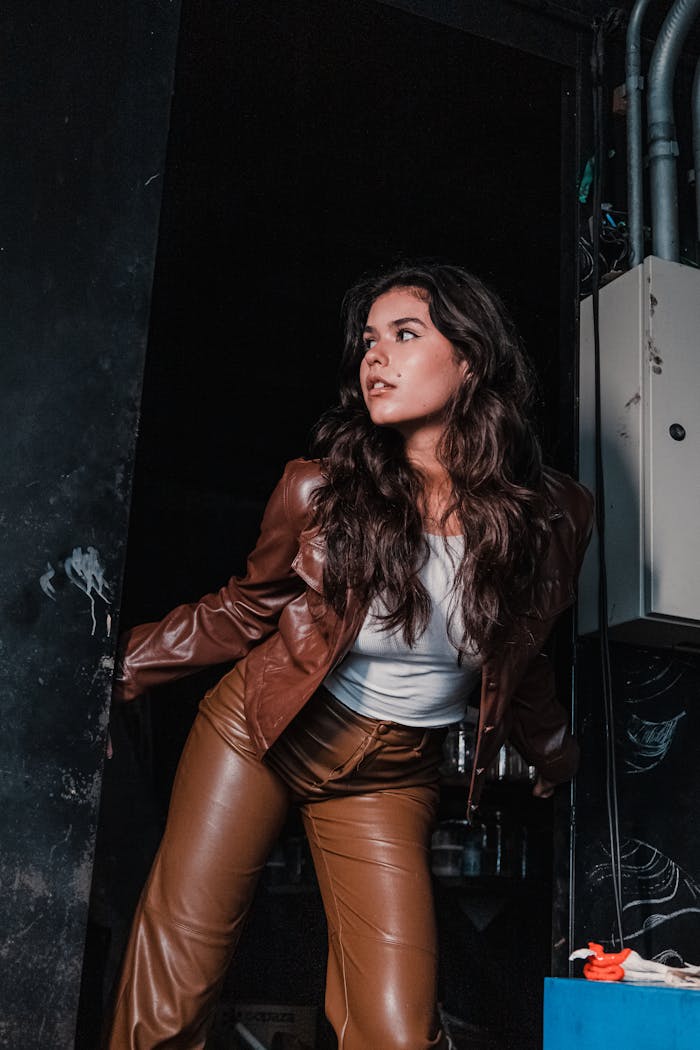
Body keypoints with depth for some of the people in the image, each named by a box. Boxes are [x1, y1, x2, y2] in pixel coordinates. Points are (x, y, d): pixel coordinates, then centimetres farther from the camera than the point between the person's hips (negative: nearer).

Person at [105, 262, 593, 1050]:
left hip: (390, 779, 1)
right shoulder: (319, 490, -13)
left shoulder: (548, 517, -8)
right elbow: (247, 610, 3)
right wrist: (117, 669, -1)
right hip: (260, 736, -1)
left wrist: (554, 755, 23)